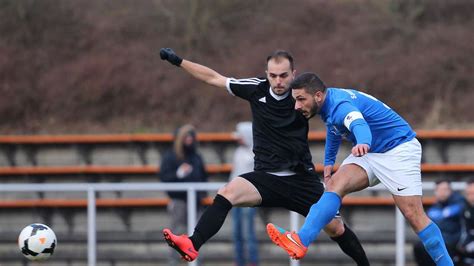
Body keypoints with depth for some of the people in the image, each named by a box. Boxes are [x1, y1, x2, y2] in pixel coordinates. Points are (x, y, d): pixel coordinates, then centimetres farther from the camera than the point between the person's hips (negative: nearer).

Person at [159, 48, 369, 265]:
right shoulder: (257, 89, -1)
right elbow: (213, 78, 6)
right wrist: (178, 61, 6)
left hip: (301, 179, -1)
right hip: (266, 178, 1)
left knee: (336, 228, -5)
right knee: (226, 193, -27)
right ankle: (192, 245, -40)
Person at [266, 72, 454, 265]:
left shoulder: (340, 105, -28)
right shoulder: (328, 105, 2)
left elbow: (359, 124, -51)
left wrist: (363, 143, -72)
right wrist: (328, 162, 27)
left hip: (398, 150, -8)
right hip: (371, 153, 8)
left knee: (413, 214, -15)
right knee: (335, 184, -17)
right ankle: (301, 242, -34)